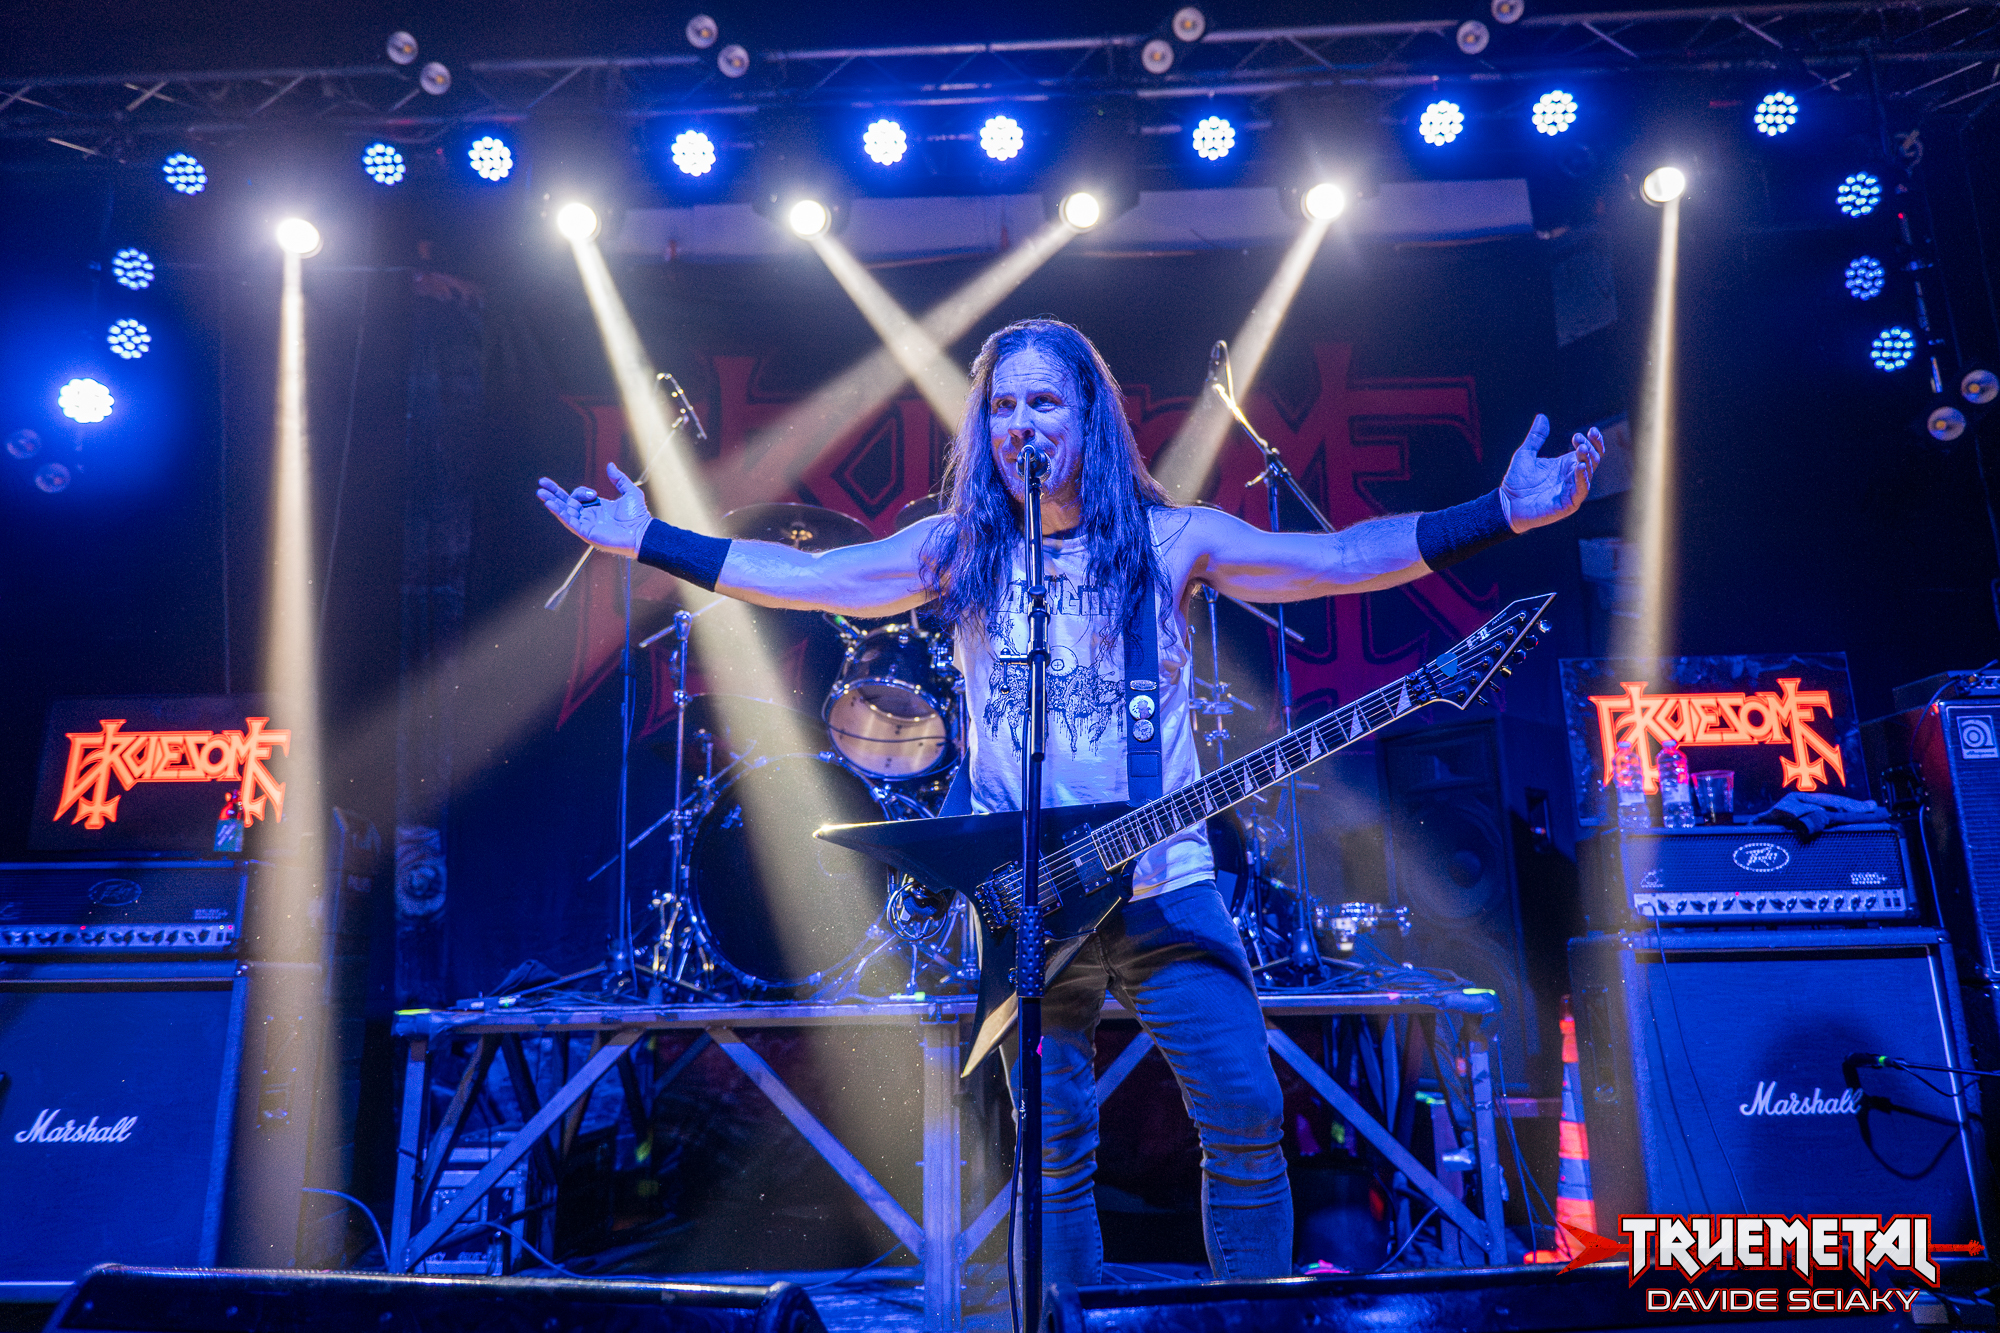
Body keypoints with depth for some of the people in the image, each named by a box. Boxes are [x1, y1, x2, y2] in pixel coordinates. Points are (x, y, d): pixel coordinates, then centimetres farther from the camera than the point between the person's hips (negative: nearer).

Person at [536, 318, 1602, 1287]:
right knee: (1053, 1146, 7)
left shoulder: (1169, 540, 0)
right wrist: (642, 538, 4)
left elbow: (1339, 559, -6)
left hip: (1164, 886, -1)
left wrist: (1506, 514, -14)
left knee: (1246, 1115, -7)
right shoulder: (957, 550, 6)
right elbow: (800, 574, 7)